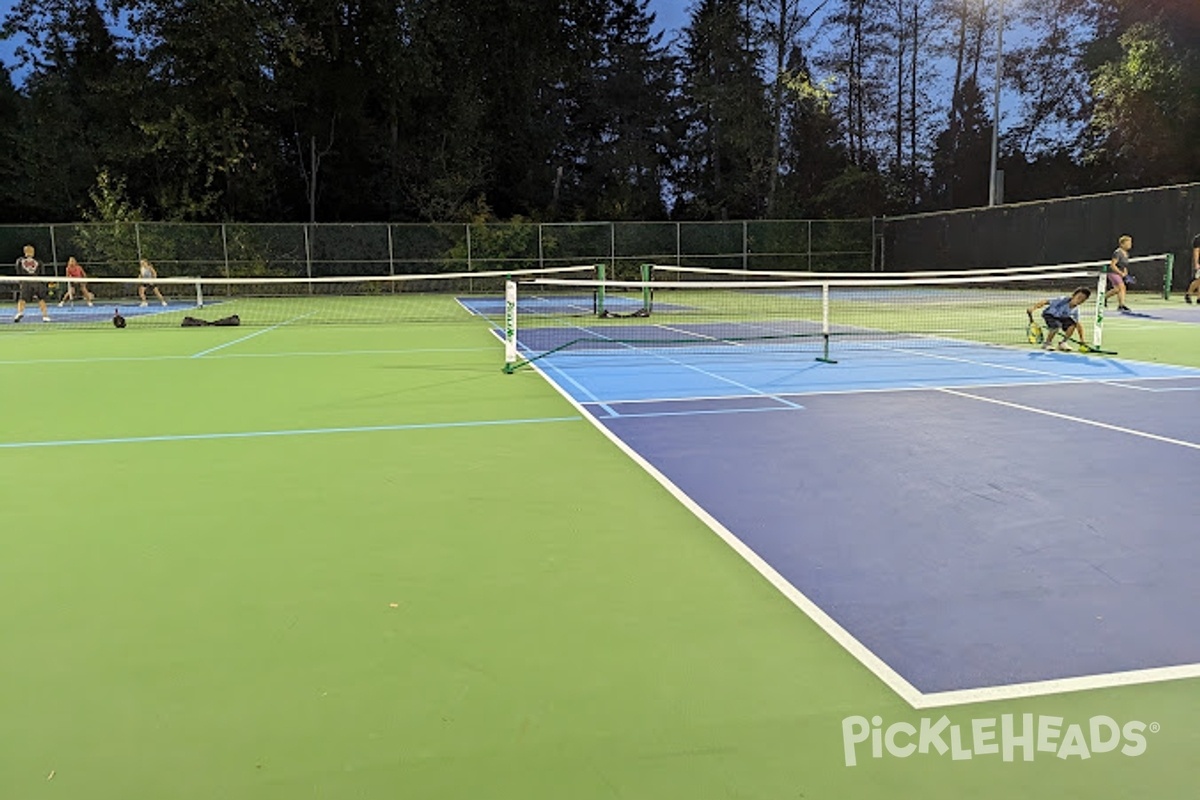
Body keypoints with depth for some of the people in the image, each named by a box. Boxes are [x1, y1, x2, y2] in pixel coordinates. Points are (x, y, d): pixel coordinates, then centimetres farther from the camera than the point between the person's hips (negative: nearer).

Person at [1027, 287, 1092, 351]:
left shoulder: (1075, 310, -13)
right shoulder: (1062, 300, -30)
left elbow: (1078, 325, -6)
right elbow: (1045, 302, -32)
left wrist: (1081, 340, -10)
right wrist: (1032, 308, -45)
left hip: (1061, 318, 5)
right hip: (1049, 315, -5)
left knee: (1073, 324, -22)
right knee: (1056, 325, -35)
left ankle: (1062, 343, -1)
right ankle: (1047, 343, -10)